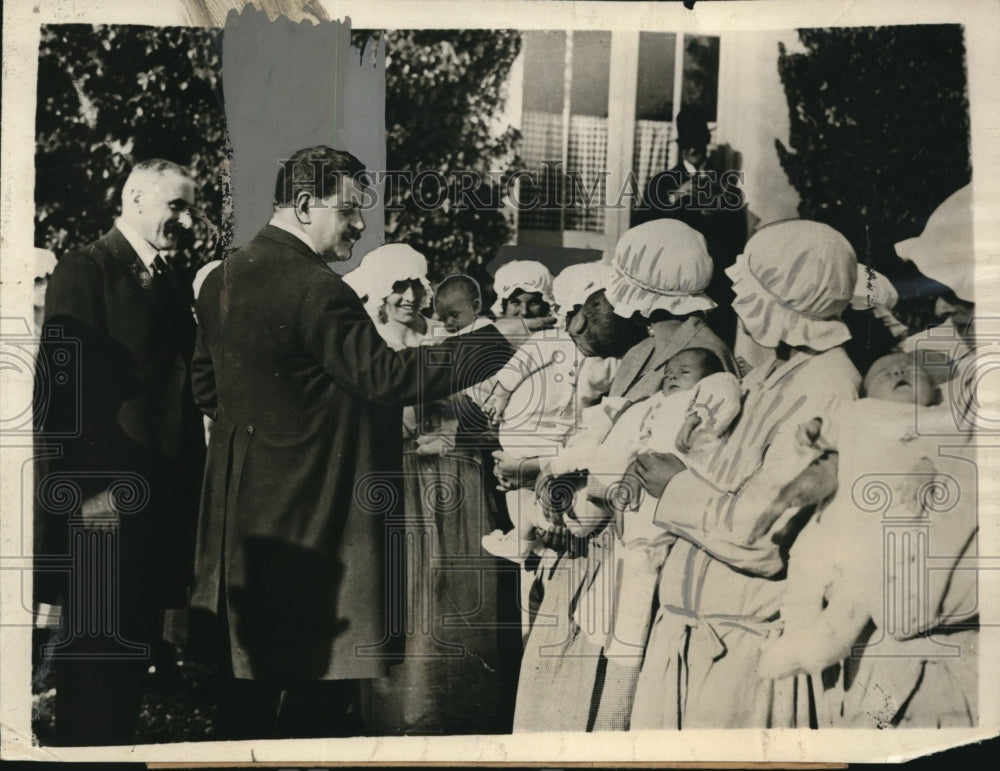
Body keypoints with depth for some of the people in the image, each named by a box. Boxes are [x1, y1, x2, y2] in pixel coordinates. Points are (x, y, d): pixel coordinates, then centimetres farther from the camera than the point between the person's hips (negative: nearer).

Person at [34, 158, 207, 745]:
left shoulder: (175, 283, 15)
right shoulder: (85, 270, -7)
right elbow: (62, 384, -13)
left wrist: (189, 488, 10)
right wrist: (85, 491, -18)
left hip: (163, 500, 7)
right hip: (105, 504, -7)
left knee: (138, 648, 15)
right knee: (96, 654, 1)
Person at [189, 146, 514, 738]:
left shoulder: (221, 279, 9)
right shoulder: (316, 289, -19)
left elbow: (207, 389, 18)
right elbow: (384, 374, -23)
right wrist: (492, 346, -20)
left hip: (244, 520, 9)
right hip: (314, 527, -9)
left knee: (255, 682, 20)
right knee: (321, 693, 3)